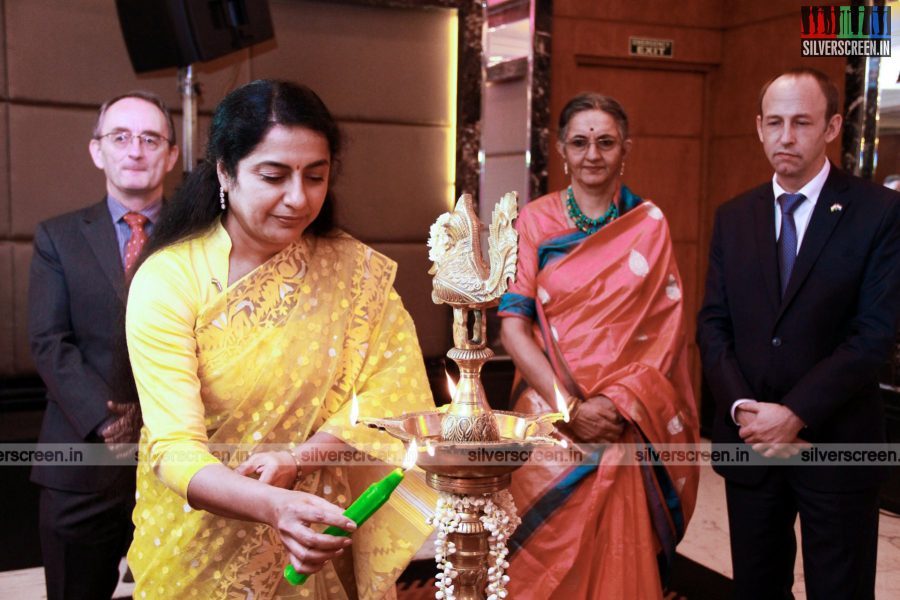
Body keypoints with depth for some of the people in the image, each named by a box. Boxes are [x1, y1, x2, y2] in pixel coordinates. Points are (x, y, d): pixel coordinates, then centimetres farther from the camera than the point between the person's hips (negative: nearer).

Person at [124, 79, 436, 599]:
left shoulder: (356, 272, -9)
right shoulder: (168, 280, -19)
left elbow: (385, 391, -9)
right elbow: (174, 447, -25)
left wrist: (298, 460, -25)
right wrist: (274, 505, -42)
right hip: (199, 543, -2)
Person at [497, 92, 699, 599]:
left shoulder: (650, 224, 4)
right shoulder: (535, 221, 1)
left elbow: (667, 330, -1)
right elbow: (512, 325, -5)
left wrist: (620, 403, -14)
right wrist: (571, 406, -15)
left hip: (630, 422, 1)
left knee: (623, 558, 7)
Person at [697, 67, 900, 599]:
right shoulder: (733, 218, 6)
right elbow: (713, 323, 3)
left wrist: (795, 415, -18)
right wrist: (743, 409, -12)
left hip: (837, 447, -3)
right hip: (749, 441, 4)